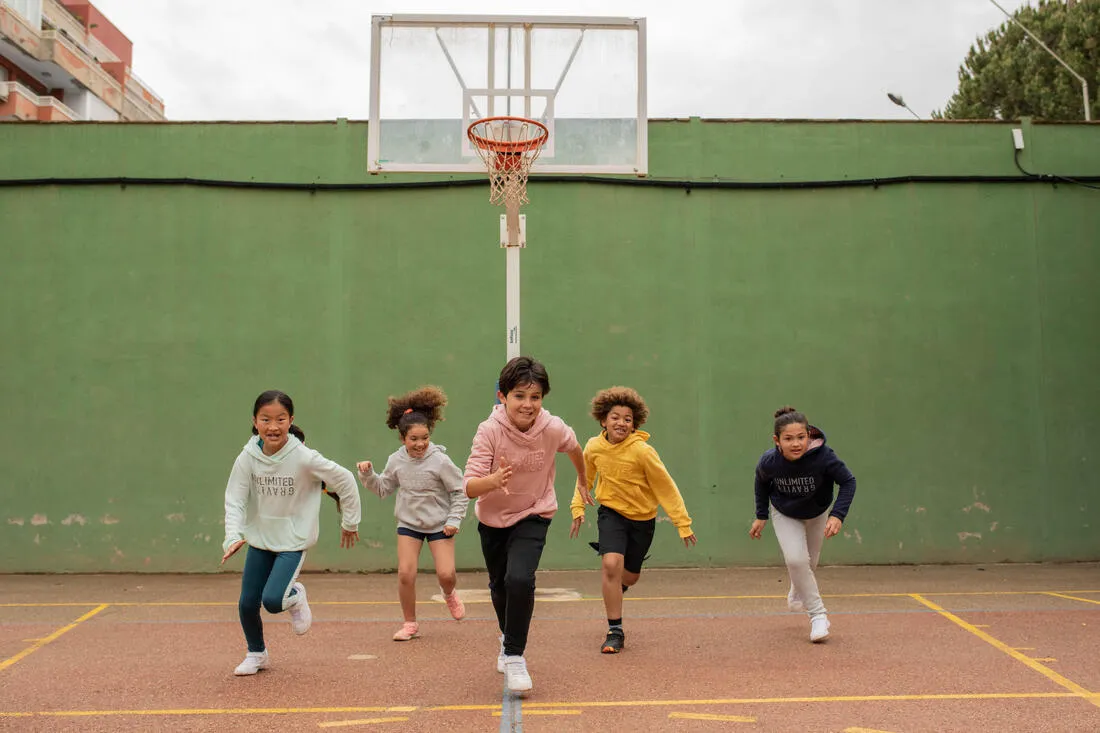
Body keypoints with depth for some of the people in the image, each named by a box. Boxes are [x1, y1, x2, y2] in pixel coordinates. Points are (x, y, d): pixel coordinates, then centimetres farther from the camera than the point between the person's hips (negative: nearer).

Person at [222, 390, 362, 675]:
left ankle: (295, 597, 17)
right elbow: (235, 500, -9)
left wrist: (350, 523, 0)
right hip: (259, 538, 4)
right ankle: (256, 654, 34)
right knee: (247, 603, 6)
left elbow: (345, 481, -10)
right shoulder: (247, 458, -12)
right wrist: (233, 536, -25)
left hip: (293, 540, -4)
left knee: (272, 600, -20)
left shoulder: (304, 458, -20)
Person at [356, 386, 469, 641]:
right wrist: (368, 475, -6)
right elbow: (383, 488, 9)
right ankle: (410, 624, 12)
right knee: (405, 574, -8)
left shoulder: (440, 461, -18)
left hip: (439, 524, -2)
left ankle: (449, 594, 29)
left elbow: (460, 491, -9)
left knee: (446, 574, -10)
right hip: (408, 523, 3)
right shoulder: (396, 461, -6)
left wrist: (454, 520, -14)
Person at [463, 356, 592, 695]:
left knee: (519, 579, -25)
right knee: (499, 585, 19)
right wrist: (493, 481, -51)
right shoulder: (490, 431, -26)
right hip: (492, 518, 1)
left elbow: (574, 449, 3)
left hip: (533, 516, -1)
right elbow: (469, 487, -29)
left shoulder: (554, 428, -22)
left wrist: (583, 481, 19)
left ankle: (514, 655, -5)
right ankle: (508, 637, 51)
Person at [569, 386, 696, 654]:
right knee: (611, 564, -21)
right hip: (611, 512, 1)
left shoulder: (642, 451, -23)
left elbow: (666, 488, -16)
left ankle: (615, 591, 53)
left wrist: (683, 523, -14)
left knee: (630, 575, 13)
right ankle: (615, 632, -7)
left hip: (642, 518, 0)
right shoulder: (594, 447, -12)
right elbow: (585, 478, 10)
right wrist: (578, 508, 4)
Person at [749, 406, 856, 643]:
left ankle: (797, 592, 52)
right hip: (785, 515, -1)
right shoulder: (768, 462, -31)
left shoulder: (823, 457, -37)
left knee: (808, 563, 16)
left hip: (817, 513, 1)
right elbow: (762, 482, -7)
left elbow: (848, 482, -23)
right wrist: (761, 516, 0)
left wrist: (837, 515, -34)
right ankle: (817, 615, -2)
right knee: (795, 559, -20)